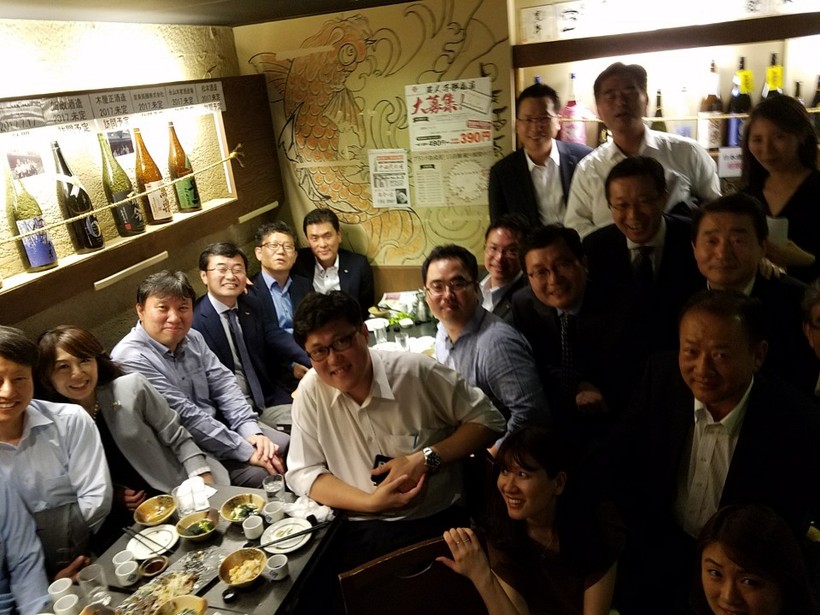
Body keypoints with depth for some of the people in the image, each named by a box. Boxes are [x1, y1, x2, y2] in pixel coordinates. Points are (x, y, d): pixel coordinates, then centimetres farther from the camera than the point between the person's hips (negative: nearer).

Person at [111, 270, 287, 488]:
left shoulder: (192, 338, 2)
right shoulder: (130, 359, -22)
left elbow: (223, 383, 1)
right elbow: (185, 417, -25)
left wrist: (251, 431, -15)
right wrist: (246, 451, -24)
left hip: (221, 424, 8)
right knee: (266, 475, -21)